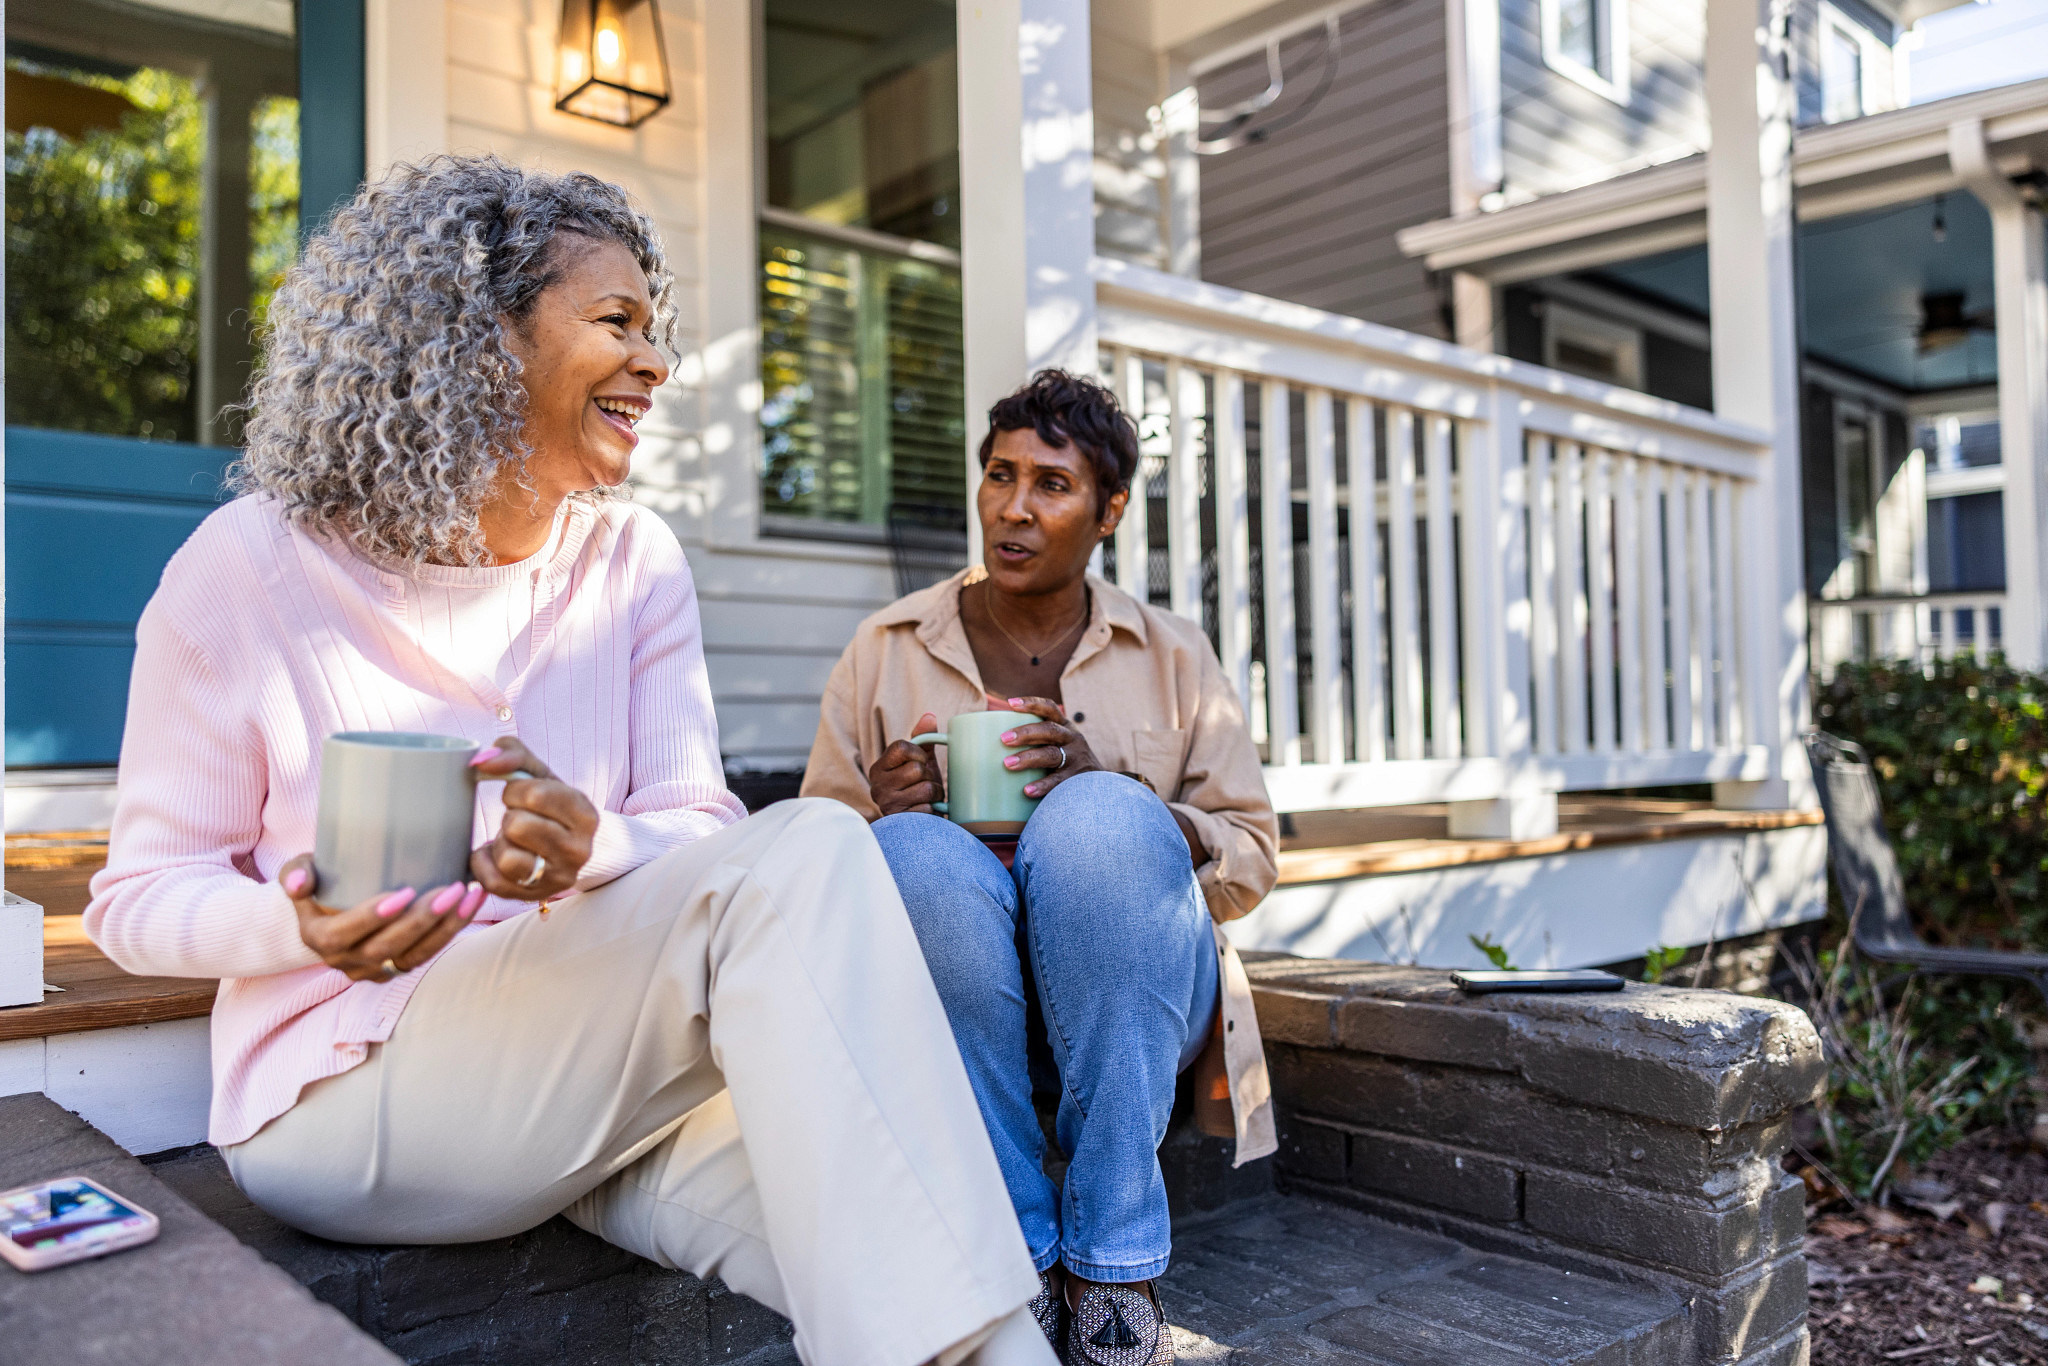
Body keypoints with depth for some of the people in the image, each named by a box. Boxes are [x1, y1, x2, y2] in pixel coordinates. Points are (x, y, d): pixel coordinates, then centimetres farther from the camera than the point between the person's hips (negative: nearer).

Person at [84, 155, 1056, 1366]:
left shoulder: (634, 560, 4)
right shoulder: (249, 571, -7)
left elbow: (699, 828, 0)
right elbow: (140, 897, -1)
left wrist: (592, 849, -24)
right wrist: (305, 926, -24)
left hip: (604, 1063, 4)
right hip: (342, 1091, -3)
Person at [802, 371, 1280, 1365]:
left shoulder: (1174, 658, 10)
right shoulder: (885, 651, 9)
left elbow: (1252, 859, 5)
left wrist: (1117, 793, -14)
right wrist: (881, 816, -16)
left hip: (1127, 996, 0)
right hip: (951, 1007, 0)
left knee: (1100, 821, -31)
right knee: (915, 854, -32)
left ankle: (1114, 1264, -22)